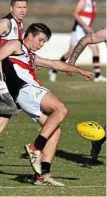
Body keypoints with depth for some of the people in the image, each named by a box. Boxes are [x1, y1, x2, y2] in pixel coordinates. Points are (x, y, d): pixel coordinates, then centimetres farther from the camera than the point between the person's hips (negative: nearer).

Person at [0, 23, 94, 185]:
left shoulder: (31, 57, 35)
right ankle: (35, 147, -28)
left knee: (55, 131, -1)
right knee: (61, 109, -25)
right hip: (25, 89, -10)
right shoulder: (16, 45, 9)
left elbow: (55, 64, 40)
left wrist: (80, 71, 43)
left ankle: (43, 174, -9)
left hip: (32, 94, 10)